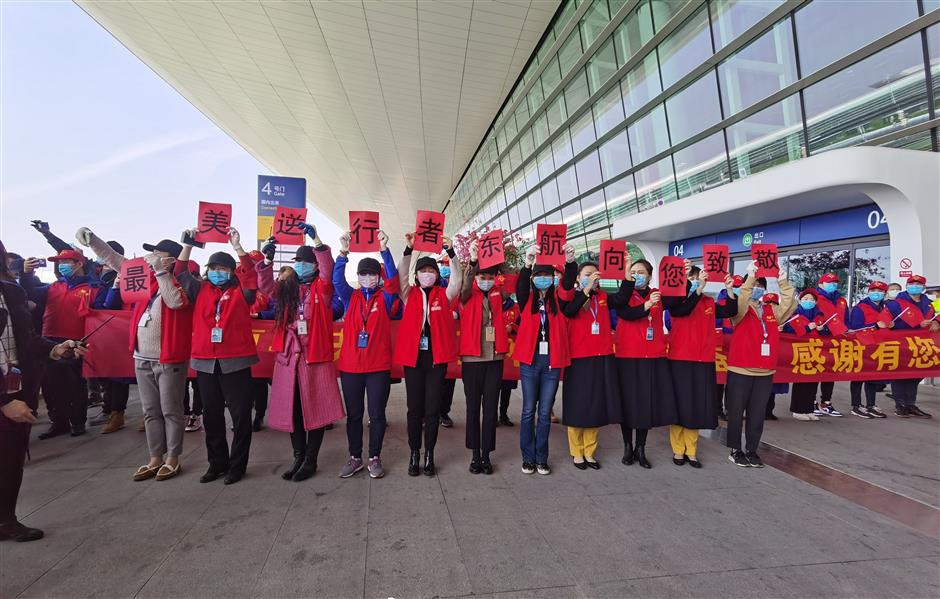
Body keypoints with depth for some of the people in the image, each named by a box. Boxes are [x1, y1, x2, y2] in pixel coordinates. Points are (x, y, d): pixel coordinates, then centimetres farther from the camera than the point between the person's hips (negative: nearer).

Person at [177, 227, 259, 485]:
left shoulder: (241, 292, 1)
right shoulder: (200, 290, 12)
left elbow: (250, 273, -14)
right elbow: (181, 273, 10)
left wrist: (237, 246, -17)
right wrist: (188, 245, 4)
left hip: (235, 362, -4)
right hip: (205, 362, 4)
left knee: (240, 415, 2)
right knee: (211, 416, 14)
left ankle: (237, 465, 16)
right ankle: (217, 463, 29)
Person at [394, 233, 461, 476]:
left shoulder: (444, 295, 6)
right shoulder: (409, 295, 6)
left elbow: (457, 278, -9)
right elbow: (401, 275, -9)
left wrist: (450, 252, -18)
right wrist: (408, 250, -19)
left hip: (437, 357, 0)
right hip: (413, 356, 0)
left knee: (432, 407, 5)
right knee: (414, 407, 7)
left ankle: (429, 454, 18)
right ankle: (414, 454, 19)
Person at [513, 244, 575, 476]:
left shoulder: (558, 299, 6)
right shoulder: (527, 299, 3)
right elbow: (520, 286, -17)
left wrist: (570, 262, -27)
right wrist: (527, 264, -34)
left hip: (552, 361, 1)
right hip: (530, 360, -1)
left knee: (545, 412, 9)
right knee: (528, 410, 7)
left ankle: (541, 459, 20)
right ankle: (528, 458, 19)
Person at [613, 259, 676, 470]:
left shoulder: (657, 295, 9)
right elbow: (627, 314, -19)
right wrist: (646, 305, -35)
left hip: (654, 357, 3)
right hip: (628, 356, -2)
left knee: (649, 402, 5)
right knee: (628, 401, 3)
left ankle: (640, 448, 20)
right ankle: (628, 447, 19)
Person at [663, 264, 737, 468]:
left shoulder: (710, 303, 9)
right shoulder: (676, 301, -4)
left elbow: (730, 312, -3)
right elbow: (682, 310, -25)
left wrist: (729, 290, -14)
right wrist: (698, 289, -32)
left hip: (704, 362, 4)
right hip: (680, 360, -4)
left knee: (698, 406, 8)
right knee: (680, 405, 2)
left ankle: (691, 451, 20)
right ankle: (678, 450, 15)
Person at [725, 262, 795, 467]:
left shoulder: (772, 310, 9)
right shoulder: (740, 310, -4)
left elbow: (788, 306, -5)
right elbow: (741, 301, -25)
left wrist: (783, 282, -14)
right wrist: (750, 277, -32)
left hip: (765, 372, 5)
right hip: (740, 370, -4)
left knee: (757, 413, 12)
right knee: (736, 412, 5)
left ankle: (752, 450, 24)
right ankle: (735, 450, 18)